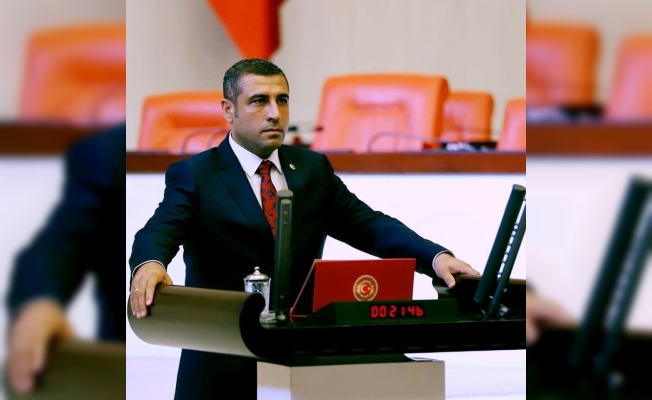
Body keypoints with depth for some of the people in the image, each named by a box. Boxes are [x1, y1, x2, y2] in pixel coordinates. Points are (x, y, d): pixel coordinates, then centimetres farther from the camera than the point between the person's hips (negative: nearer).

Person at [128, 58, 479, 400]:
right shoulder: (194, 176, -3)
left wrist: (436, 257, -16)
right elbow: (161, 230, -19)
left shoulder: (313, 168, 11)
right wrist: (149, 265, -45)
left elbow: (369, 225, 3)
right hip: (223, 367, -4)